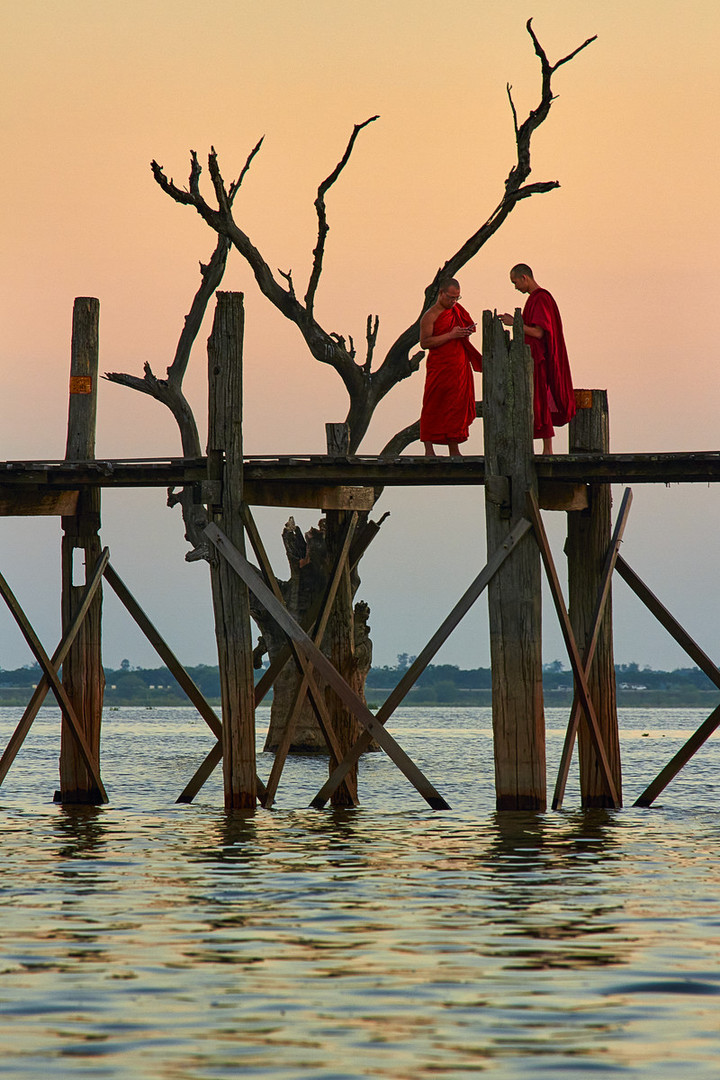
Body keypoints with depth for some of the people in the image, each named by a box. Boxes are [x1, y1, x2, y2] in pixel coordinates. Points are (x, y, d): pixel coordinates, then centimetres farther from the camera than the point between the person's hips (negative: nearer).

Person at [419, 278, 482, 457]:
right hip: (438, 368, -7)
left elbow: (468, 327, 27)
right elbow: (424, 342, -16)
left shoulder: (457, 310, 14)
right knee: (433, 408, -5)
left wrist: (466, 332, 2)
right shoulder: (430, 316, -7)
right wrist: (451, 335, -20)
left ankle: (453, 450, 9)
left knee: (457, 406, 5)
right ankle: (428, 448, -2)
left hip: (459, 367, 7)